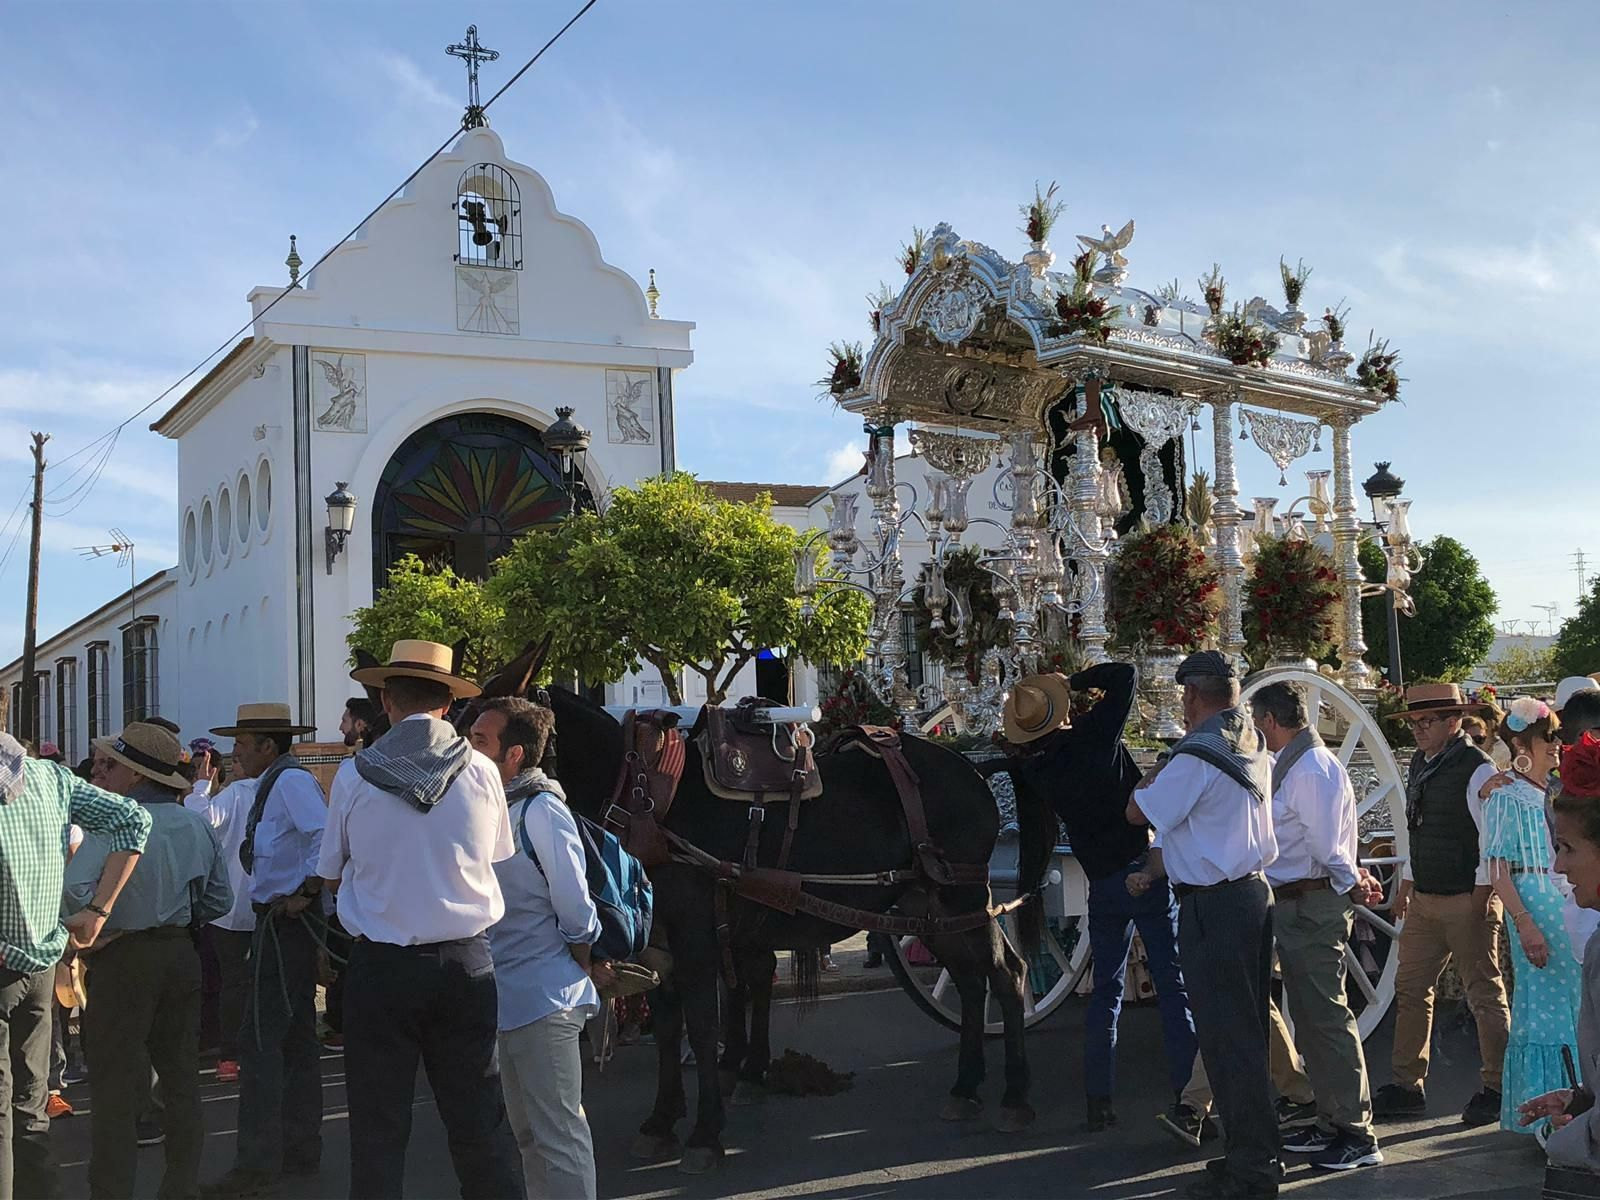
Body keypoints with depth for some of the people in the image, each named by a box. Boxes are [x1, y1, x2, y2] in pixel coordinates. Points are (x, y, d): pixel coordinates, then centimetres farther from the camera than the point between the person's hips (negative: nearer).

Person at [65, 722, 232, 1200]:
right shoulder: (196, 825, 4)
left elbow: (75, 889, -25)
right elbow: (220, 898, 9)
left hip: (123, 958, -6)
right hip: (182, 954, 6)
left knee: (114, 1085, 4)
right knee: (181, 1078, 13)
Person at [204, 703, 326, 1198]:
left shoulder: (291, 781, -16)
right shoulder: (274, 783, 15)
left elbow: (327, 836, -27)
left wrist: (305, 893, -23)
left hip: (284, 921, -11)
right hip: (284, 922, 11)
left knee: (261, 1042, -8)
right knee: (297, 1039, 15)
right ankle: (301, 1149, 25)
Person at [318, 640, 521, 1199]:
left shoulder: (354, 775, -6)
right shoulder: (482, 772, -4)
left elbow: (332, 878, 4)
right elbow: (498, 861, 7)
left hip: (382, 965, -1)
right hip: (466, 962, 1)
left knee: (378, 1129, 8)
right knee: (480, 1122, 9)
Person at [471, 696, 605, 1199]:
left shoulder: (541, 809, -15)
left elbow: (575, 910, -14)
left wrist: (589, 968, -2)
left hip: (544, 998, -9)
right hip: (505, 996, 9)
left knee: (558, 1134, -4)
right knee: (528, 1133, 18)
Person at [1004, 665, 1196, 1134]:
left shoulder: (1033, 770, -1)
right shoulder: (1095, 735, -10)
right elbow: (1123, 674, -3)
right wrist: (1075, 682, 6)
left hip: (1102, 885, 3)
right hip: (1148, 873, -3)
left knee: (1106, 990, 13)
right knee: (1173, 986, 2)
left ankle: (1097, 1101, 11)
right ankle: (1186, 1093, 0)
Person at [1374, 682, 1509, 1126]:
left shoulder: (1477, 769, -14)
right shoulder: (1420, 764, 11)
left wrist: (1482, 896, -16)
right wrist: (1406, 883, 18)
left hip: (1466, 902, -8)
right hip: (1424, 899, 8)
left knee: (1485, 995, 3)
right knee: (1410, 990, 9)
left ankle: (1496, 1089, 14)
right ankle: (1407, 1086, 16)